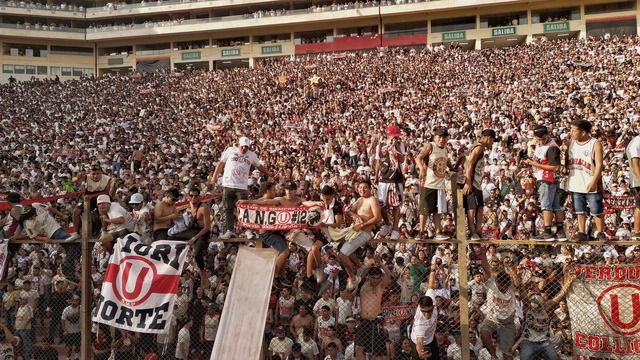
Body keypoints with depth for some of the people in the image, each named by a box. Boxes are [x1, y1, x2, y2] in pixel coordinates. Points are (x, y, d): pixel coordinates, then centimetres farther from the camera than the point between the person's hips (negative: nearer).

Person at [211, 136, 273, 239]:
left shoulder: (252, 155, 10)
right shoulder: (230, 150, 5)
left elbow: (260, 166, 22)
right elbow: (221, 163, 8)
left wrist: (269, 174, 23)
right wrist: (215, 176, 4)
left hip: (242, 187, 0)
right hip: (228, 185, 0)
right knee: (228, 209, 5)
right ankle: (229, 230, 12)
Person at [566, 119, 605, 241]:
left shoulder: (595, 144, -9)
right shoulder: (571, 142, 7)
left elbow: (599, 165, -12)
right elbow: (566, 160, 16)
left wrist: (594, 182, -19)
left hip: (591, 185, -5)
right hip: (575, 184, 5)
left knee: (597, 211, 3)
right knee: (579, 211, 9)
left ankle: (600, 233, 15)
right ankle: (582, 233, 17)